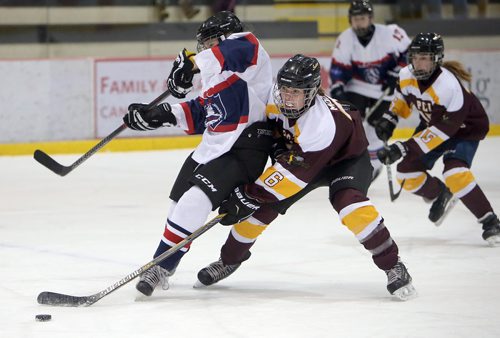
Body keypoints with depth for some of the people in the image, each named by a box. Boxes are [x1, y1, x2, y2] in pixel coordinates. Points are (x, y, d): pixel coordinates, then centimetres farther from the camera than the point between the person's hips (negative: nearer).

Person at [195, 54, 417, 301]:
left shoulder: (322, 124, -41)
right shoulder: (276, 101, -23)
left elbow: (296, 171, -39)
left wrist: (251, 195, -37)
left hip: (347, 158, -6)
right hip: (297, 152, 6)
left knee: (348, 201, -33)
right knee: (262, 204, -4)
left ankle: (392, 265, -23)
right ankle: (229, 259, 17)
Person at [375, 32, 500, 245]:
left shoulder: (449, 86, -36)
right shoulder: (407, 75, -15)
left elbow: (443, 130, -36)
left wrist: (405, 148, -39)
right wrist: (390, 117, 0)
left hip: (466, 128, -7)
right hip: (431, 124, 7)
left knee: (455, 174, -30)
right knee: (407, 173, -3)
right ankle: (440, 195, 28)